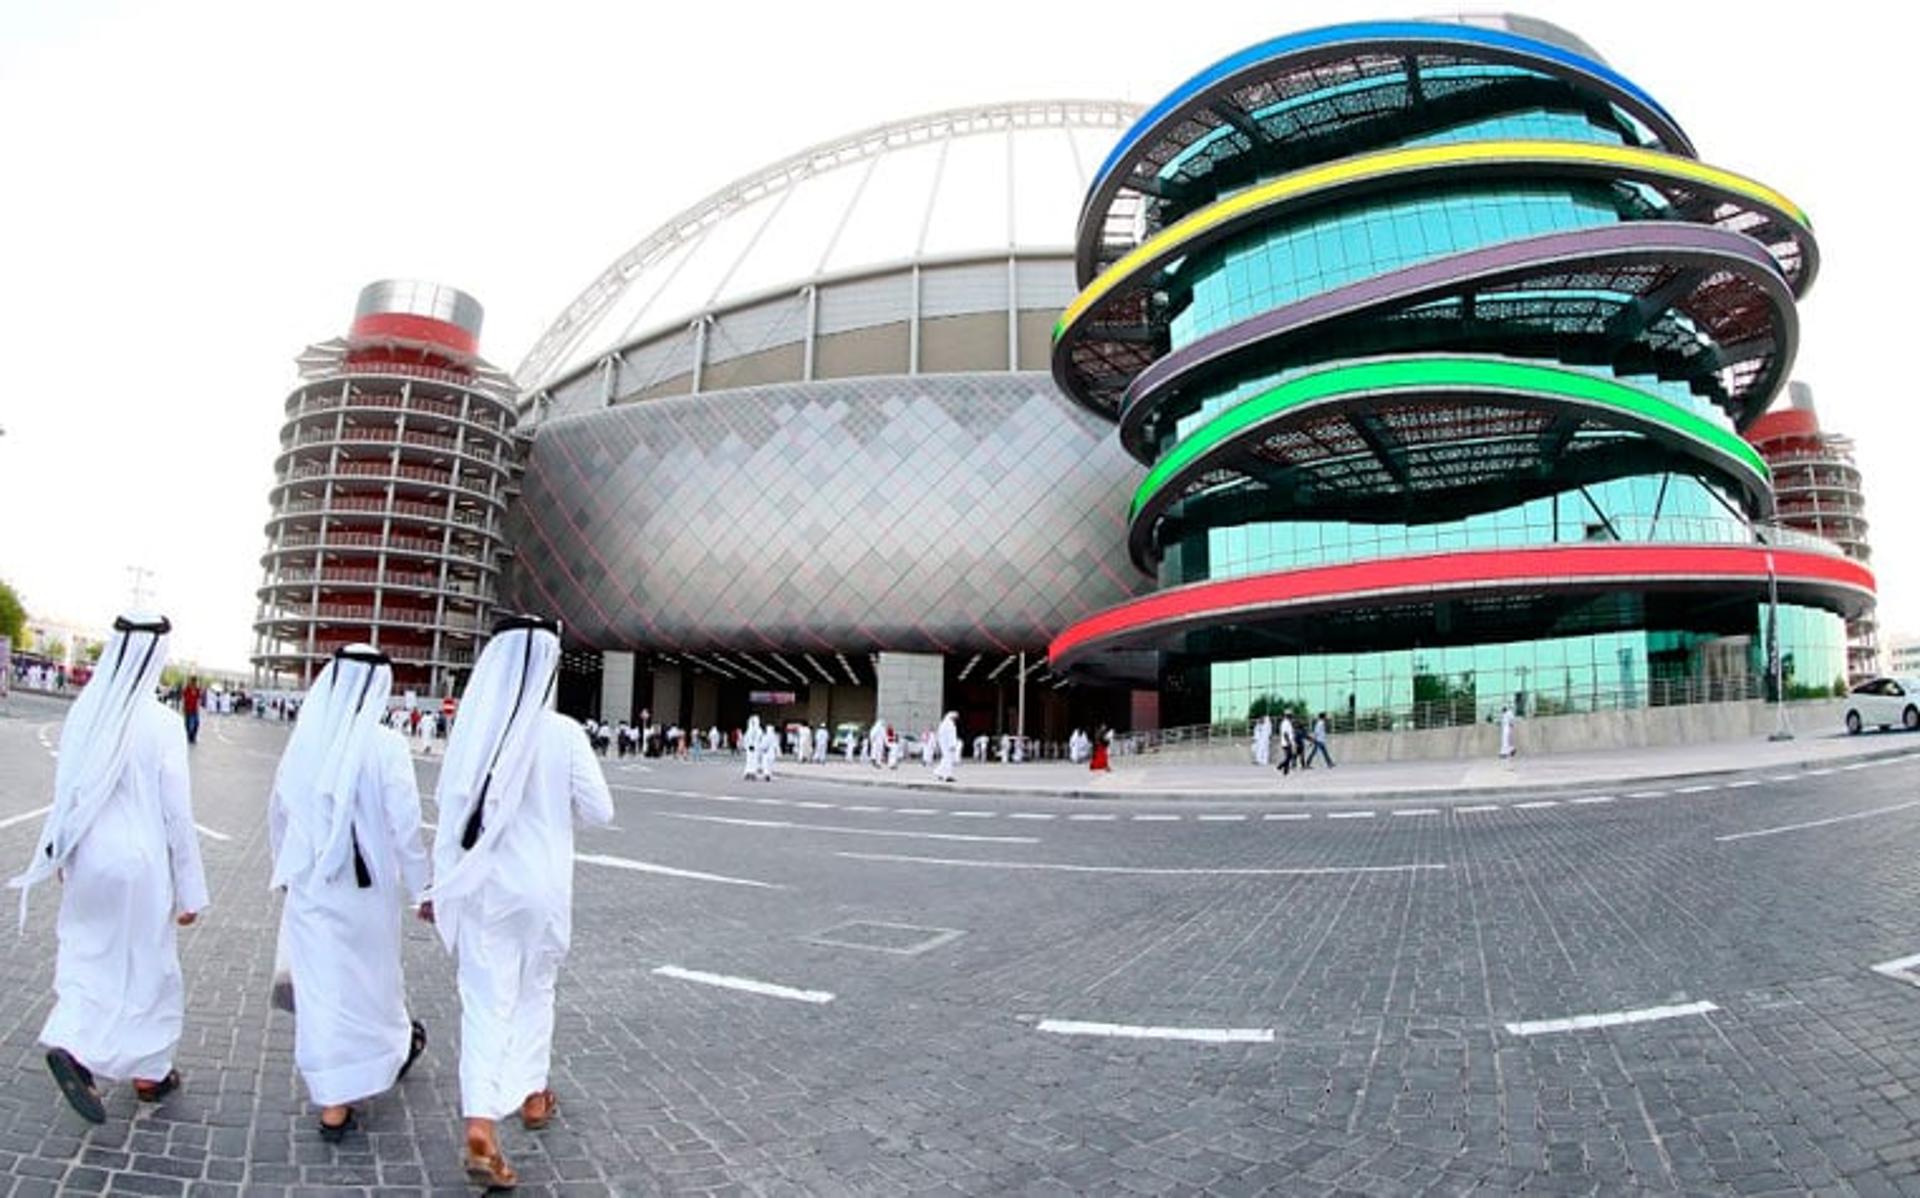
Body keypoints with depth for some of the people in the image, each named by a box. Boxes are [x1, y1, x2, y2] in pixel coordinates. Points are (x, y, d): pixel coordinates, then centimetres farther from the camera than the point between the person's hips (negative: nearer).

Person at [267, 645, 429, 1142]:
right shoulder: (385, 746, -17)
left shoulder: (304, 740, -3)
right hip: (366, 885, -3)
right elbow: (405, 824, -15)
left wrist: (286, 870, 23)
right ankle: (394, 1049, 42)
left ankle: (333, 1105, 14)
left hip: (308, 886, 3)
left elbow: (279, 811, 9)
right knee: (372, 977, 18)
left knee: (320, 987, 9)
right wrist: (417, 886, -3)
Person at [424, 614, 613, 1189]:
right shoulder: (562, 734, -15)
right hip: (539, 887, -1)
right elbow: (599, 810, -10)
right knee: (534, 992, 20)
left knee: (485, 1002, 6)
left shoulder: (470, 731, -7)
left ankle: (480, 1126, -3)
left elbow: (448, 811, -1)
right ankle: (532, 1096, 36)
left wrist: (440, 886, 9)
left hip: (478, 886, 1)